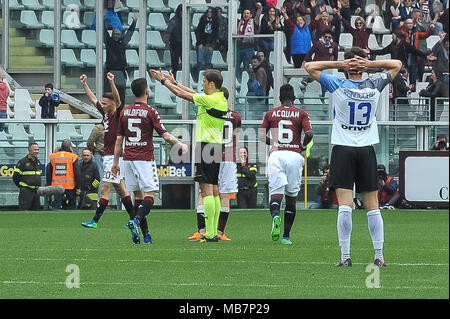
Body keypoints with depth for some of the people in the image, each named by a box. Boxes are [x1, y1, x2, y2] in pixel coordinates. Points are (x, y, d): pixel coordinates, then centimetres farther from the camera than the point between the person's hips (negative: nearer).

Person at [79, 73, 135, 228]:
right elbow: (93, 99, 22)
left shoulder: (118, 114, -10)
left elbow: (118, 100, -28)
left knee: (105, 189, -8)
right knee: (120, 189, 12)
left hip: (114, 156, -10)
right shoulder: (105, 113, 12)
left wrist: (112, 83, -39)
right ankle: (133, 219, 17)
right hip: (108, 156, 10)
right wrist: (84, 84, 22)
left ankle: (95, 221, -7)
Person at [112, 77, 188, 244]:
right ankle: (136, 220, -29)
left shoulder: (125, 112, 8)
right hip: (145, 159, -5)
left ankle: (145, 233, 7)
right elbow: (166, 136, -9)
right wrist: (180, 145, 9)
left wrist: (116, 162, 18)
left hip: (128, 159, 5)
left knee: (138, 195, 9)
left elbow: (119, 139, 11)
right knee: (150, 194, -4)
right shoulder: (150, 112, -8)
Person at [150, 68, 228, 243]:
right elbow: (193, 93, 25)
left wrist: (164, 80, 7)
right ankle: (214, 232, 9)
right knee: (214, 192, 9)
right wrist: (174, 82, 32)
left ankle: (209, 234, -14)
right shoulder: (221, 99, 13)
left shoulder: (210, 99, -14)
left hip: (206, 146, -9)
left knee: (207, 190, -10)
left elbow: (182, 94, -7)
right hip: (216, 147, 9)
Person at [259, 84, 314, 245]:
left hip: (276, 154, 0)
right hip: (294, 156, 0)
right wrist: (303, 146, 13)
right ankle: (286, 235, 10)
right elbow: (309, 133, -6)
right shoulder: (301, 113, 6)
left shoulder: (271, 114, 10)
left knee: (276, 192, -4)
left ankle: (275, 215, -39)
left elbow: (261, 136, 6)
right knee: (291, 196, 10)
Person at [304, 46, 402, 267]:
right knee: (372, 207, 5)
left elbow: (310, 66, 1)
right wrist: (370, 64, -1)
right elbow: (396, 65, 14)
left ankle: (345, 256, -10)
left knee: (345, 206, -7)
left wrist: (339, 64, -5)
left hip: (343, 150, -2)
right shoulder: (374, 86, -2)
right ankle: (379, 256, 4)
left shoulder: (338, 86, -8)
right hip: (367, 150, 2)